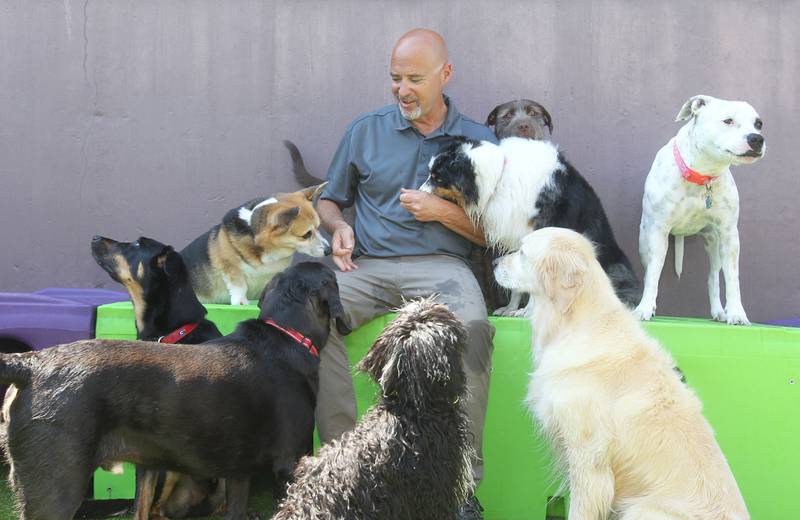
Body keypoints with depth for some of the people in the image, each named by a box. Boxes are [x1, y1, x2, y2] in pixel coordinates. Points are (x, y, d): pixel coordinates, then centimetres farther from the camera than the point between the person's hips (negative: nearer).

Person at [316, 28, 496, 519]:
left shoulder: (479, 140, 10)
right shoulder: (366, 130, 14)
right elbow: (329, 200, 24)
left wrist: (442, 211, -6)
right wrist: (339, 227, 2)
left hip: (440, 265, -2)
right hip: (368, 264, 2)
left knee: (473, 330, -37)